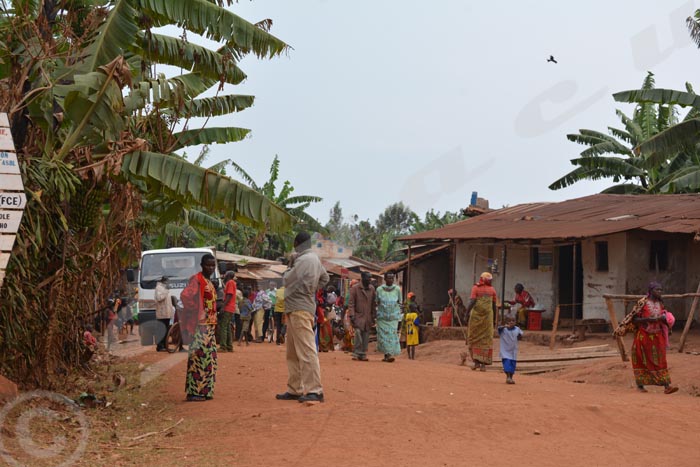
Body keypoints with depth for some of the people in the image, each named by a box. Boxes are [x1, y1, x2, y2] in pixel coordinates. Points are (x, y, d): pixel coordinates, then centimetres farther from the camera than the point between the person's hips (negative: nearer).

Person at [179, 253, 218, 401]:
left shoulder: (209, 282, 17)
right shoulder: (197, 280, -10)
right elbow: (185, 296, -24)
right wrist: (196, 311, -15)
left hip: (210, 325, 9)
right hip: (200, 325, -9)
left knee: (209, 357, 10)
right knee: (198, 356, -9)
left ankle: (205, 391, 15)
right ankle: (194, 391, -7)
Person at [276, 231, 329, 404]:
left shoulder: (303, 260, -14)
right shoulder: (315, 259, 16)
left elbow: (287, 281, -12)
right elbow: (325, 278, 29)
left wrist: (290, 266, 5)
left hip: (299, 309, -11)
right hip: (296, 310, 11)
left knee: (306, 351, -13)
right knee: (293, 353, 15)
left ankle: (314, 391, -16)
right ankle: (295, 390, 19)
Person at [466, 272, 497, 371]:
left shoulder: (475, 288, -1)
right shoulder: (492, 290, 6)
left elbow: (472, 302, -14)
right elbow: (494, 305, 10)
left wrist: (466, 313, -14)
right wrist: (494, 317, 22)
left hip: (476, 315, -2)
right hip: (487, 316, 2)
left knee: (474, 338, 10)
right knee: (486, 340, 4)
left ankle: (476, 362, 3)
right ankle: (483, 364, 1)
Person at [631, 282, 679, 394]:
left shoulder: (660, 304, 7)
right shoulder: (642, 303, -10)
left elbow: (663, 318, 15)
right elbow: (634, 319, -11)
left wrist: (665, 319, -8)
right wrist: (647, 319, -24)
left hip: (657, 337, 4)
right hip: (644, 336, -4)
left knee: (660, 361, -3)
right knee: (642, 361, 5)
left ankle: (667, 386, -9)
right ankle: (640, 385, 17)